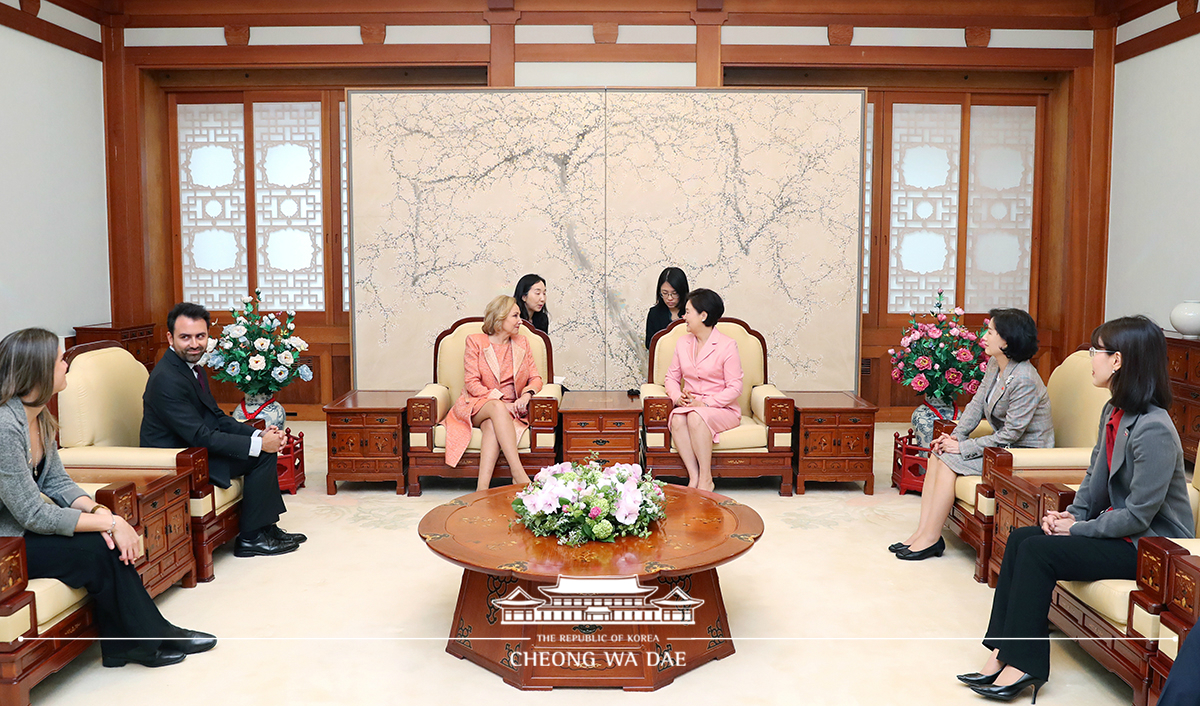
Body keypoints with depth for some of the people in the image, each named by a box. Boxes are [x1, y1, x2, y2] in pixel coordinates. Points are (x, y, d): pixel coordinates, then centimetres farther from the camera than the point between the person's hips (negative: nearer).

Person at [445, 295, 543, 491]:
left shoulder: (521, 343, 13)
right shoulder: (475, 341, 2)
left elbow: (535, 377, 10)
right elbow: (472, 383, -6)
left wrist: (527, 395, -13)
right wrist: (500, 401, -19)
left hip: (510, 408, 2)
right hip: (476, 405, -2)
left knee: (492, 425, -35)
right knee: (497, 408, -38)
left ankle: (482, 487, -46)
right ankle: (519, 474, -47)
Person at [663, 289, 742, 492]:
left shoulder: (727, 345, -6)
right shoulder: (683, 343, 12)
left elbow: (734, 387, -9)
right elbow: (672, 377, 15)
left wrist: (705, 403, -19)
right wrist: (677, 397, -8)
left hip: (723, 409, -4)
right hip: (689, 406, 4)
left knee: (696, 416, -36)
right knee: (677, 419, -30)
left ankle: (705, 479, -26)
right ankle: (694, 477, -30)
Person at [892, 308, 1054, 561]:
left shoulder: (1024, 380, -26)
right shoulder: (994, 363, 3)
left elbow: (1011, 434, -24)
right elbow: (977, 403, 8)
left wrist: (963, 447, -20)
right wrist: (956, 436, -7)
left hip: (1025, 451, -9)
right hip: (1003, 443, 9)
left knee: (949, 460, -19)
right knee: (938, 453, -5)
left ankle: (931, 539, -11)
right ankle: (922, 531, -6)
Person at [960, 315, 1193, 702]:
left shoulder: (1153, 430, -25)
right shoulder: (1112, 412, 6)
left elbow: (1139, 514, -23)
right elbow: (1095, 475, 15)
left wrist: (1078, 529, -15)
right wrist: (1073, 514, -1)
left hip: (1150, 545, -9)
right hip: (1119, 526, 9)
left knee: (1038, 551, -20)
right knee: (1020, 538, -4)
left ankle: (1024, 664, -9)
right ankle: (1003, 654, -5)